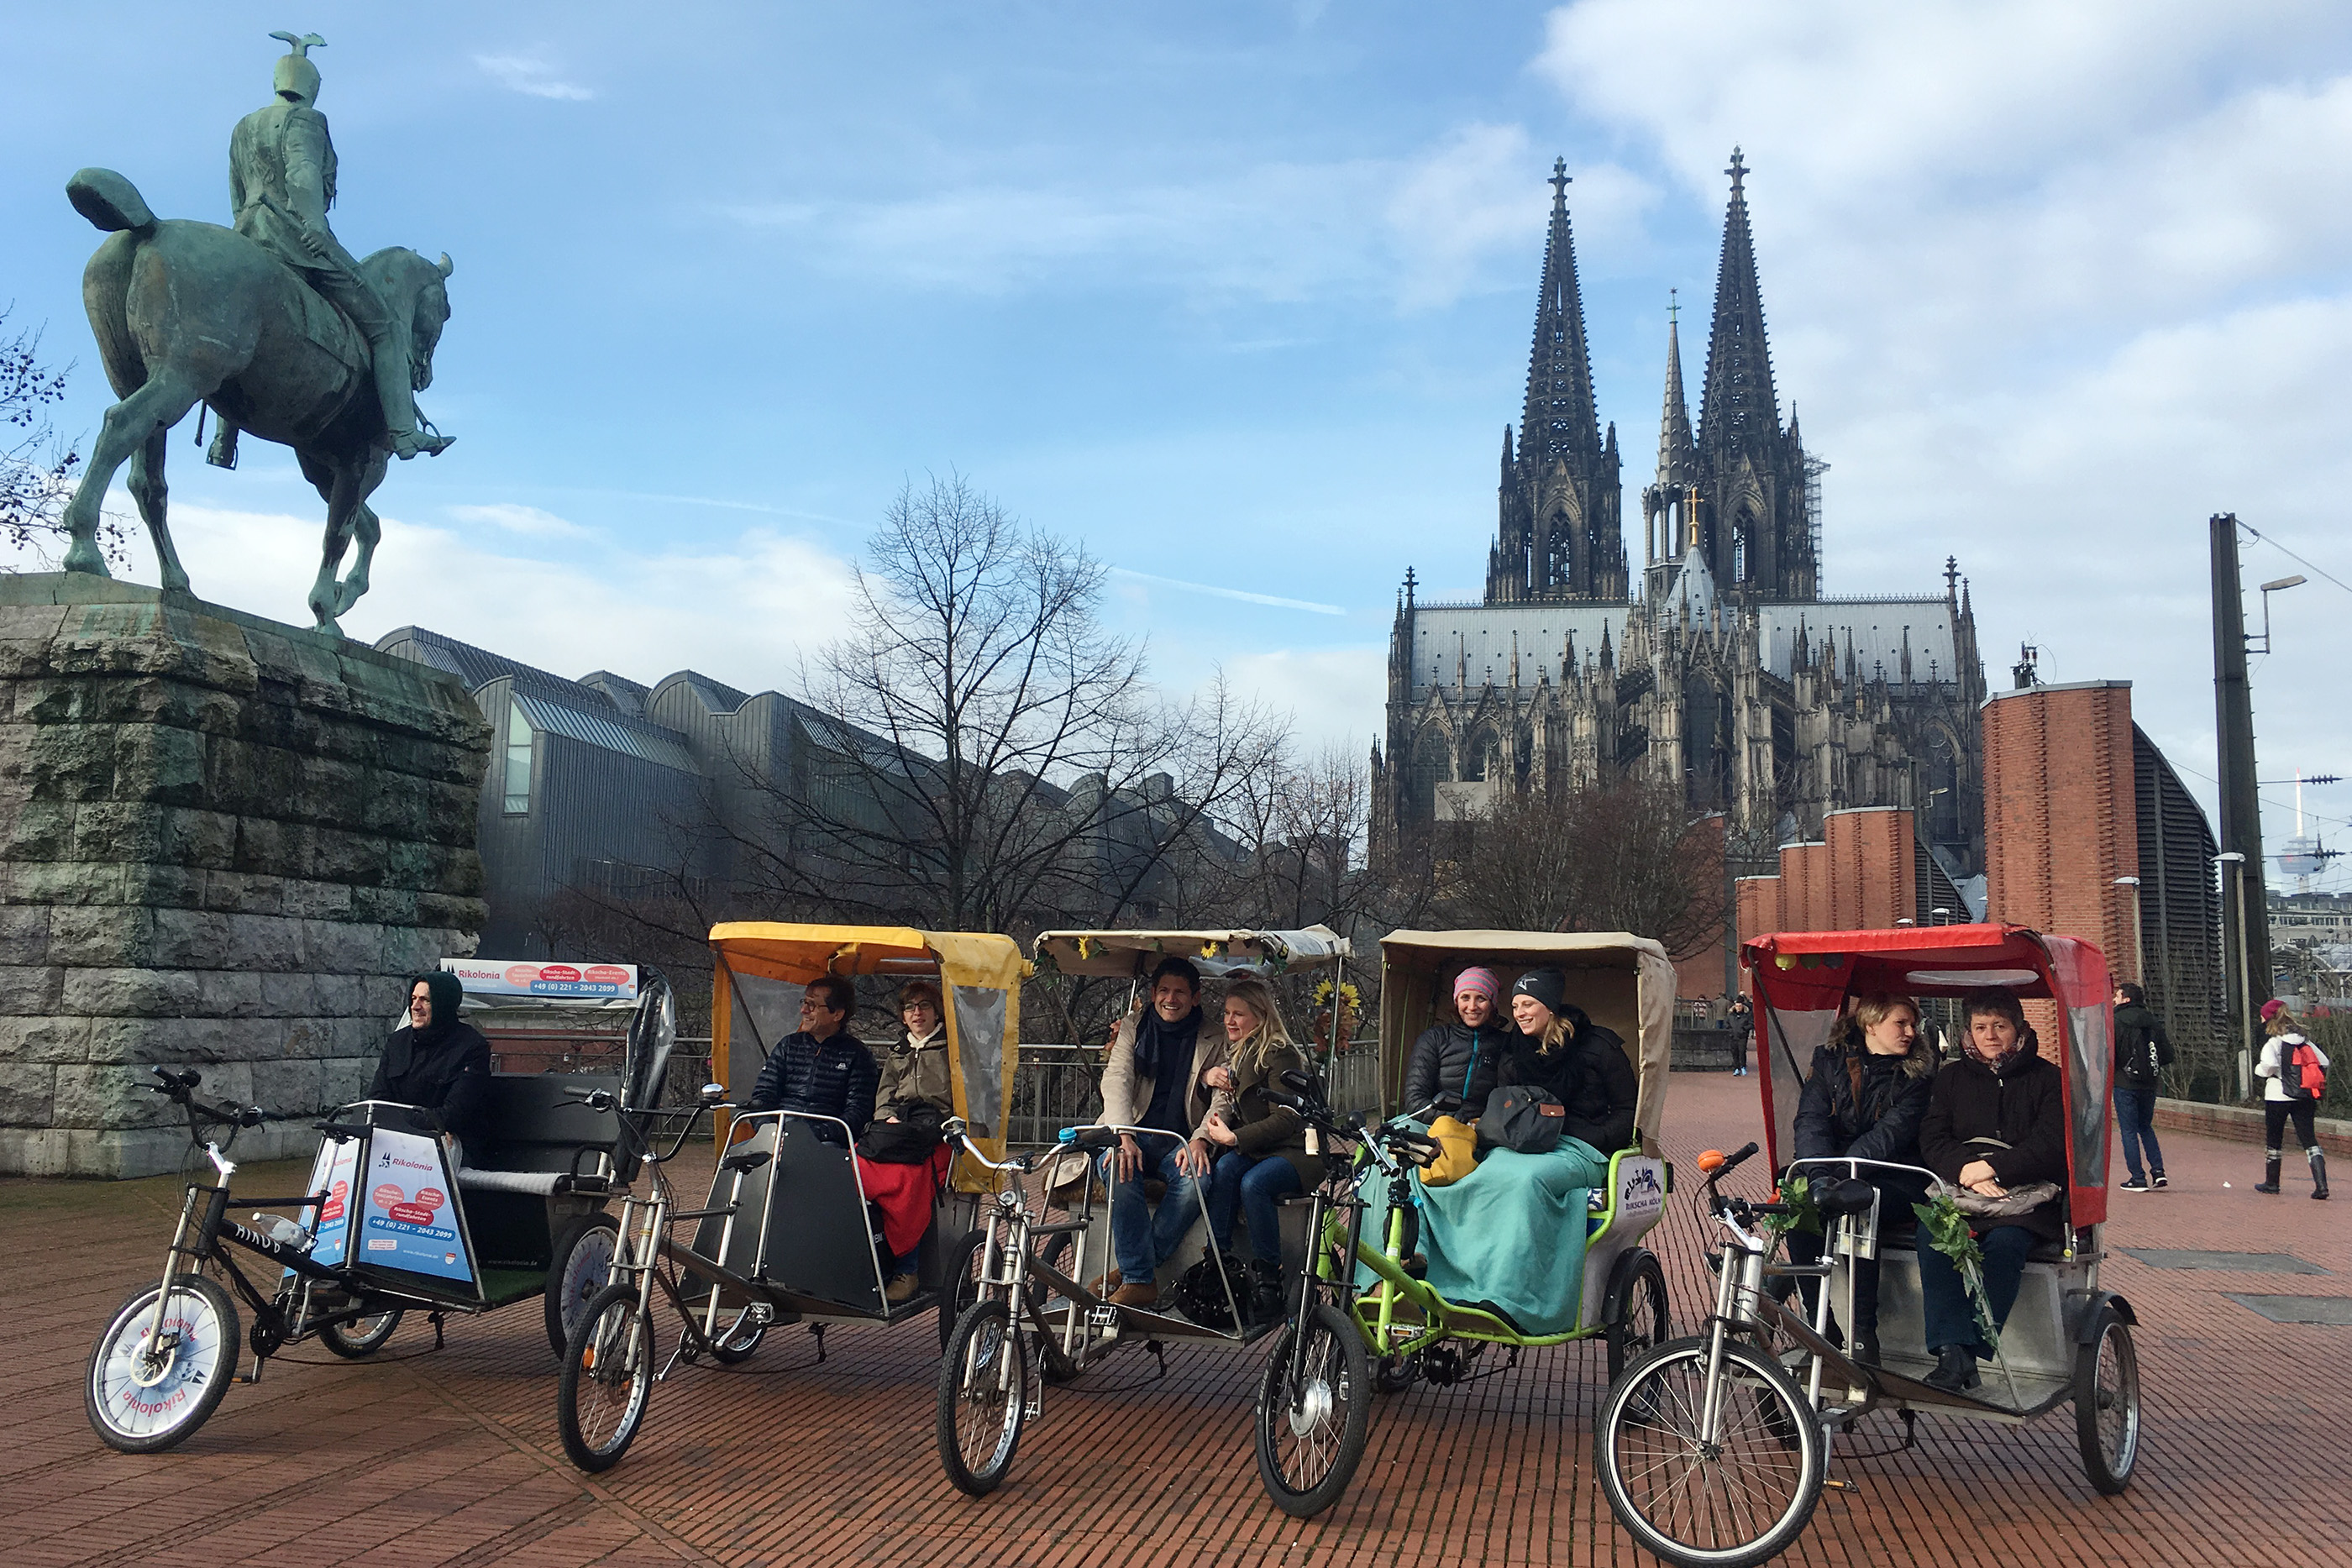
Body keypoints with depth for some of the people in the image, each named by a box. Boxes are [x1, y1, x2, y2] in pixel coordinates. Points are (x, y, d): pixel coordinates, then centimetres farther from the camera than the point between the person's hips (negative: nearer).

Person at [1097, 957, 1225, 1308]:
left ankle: (1131, 1271, -24)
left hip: (1181, 1143, 0)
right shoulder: (1133, 1027, 11)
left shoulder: (1213, 1040, 9)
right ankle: (1140, 1280, -34)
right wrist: (1122, 1136, -21)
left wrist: (1200, 1140, -20)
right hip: (1134, 1134, 0)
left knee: (1196, 1179, -33)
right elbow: (1116, 1080, -3)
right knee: (1120, 1166, -34)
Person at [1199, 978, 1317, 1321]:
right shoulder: (1235, 1055, 15)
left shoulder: (1279, 1055, -10)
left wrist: (1234, 1138, -22)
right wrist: (1206, 1076, 6)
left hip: (1296, 1151, -6)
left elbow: (1285, 1119, -17)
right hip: (1254, 1149, 7)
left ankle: (1268, 1285, -26)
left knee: (1254, 1183, -35)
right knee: (1224, 1170, -28)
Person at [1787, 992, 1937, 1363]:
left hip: (1894, 1182, -2)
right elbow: (1811, 1122, -4)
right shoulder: (1830, 1061, 9)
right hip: (1834, 1173, 2)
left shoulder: (1916, 1074, 3)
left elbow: (1891, 1134, -11)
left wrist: (1841, 1174, -25)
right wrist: (1822, 1175, -24)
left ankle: (1864, 1332, -26)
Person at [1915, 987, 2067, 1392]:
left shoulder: (2046, 1078, 10)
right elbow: (1932, 1139, 8)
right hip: (1958, 1189, 2)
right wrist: (1966, 1170, -13)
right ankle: (1952, 1350, -35)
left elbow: (2052, 1145, -3)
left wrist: (1993, 1168, -15)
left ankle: (1974, 1350, -32)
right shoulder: (1952, 1078, 19)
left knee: (2004, 1243, -35)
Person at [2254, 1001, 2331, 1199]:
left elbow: (2269, 1064, -28)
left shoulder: (2272, 1044, -12)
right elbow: (2324, 1062, 7)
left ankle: (2272, 1183, 21)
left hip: (2278, 1097, -5)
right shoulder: (2305, 1042, 8)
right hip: (2305, 1098, 5)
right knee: (2308, 1139, 2)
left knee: (2273, 1140, 10)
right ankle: (2321, 1183, -13)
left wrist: (2259, 1069, -7)